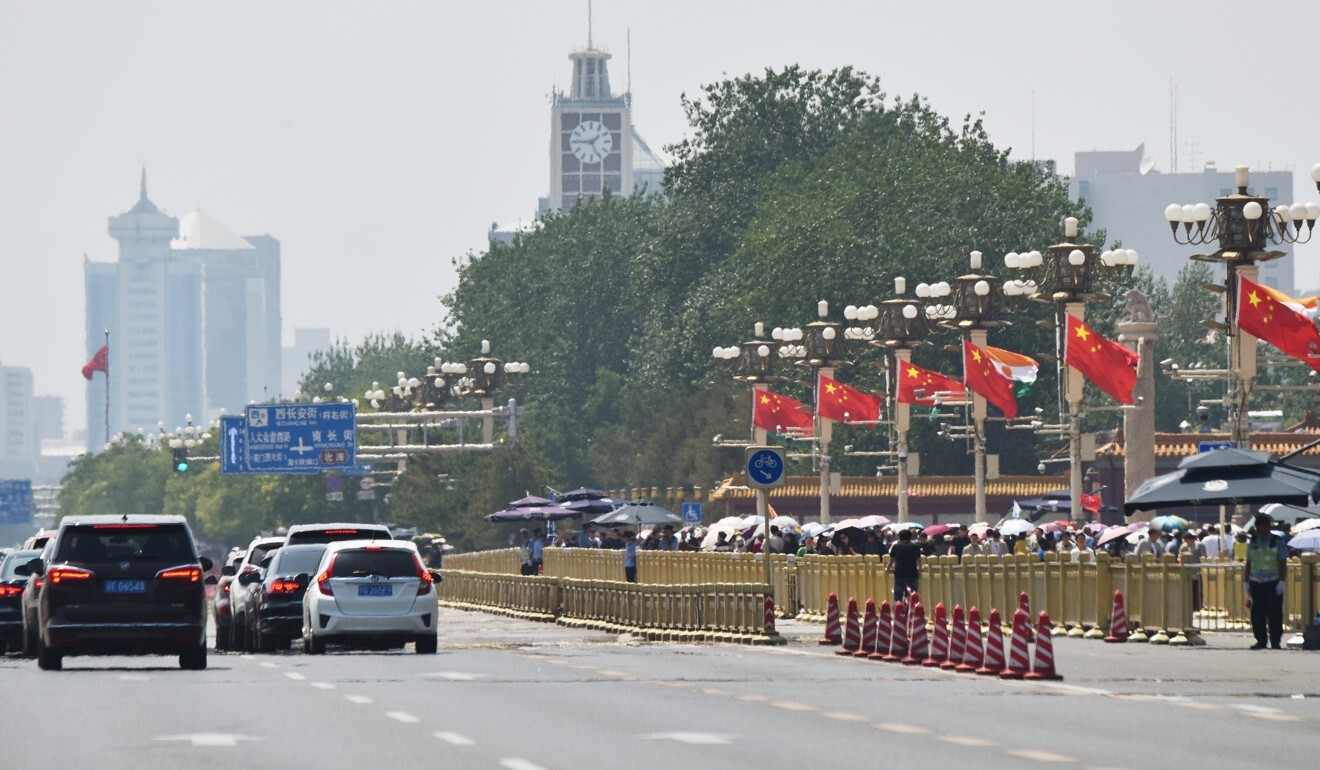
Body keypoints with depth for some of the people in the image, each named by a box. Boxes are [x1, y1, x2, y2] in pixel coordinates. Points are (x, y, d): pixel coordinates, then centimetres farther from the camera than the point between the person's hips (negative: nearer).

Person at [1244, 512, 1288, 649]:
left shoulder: (1277, 542, 1)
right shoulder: (1252, 543, 10)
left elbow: (1283, 564, 0)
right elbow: (1249, 563, 15)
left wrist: (1281, 582, -9)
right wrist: (1246, 583, 10)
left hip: (1273, 583, -3)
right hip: (1256, 583, 3)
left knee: (1274, 614, -3)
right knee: (1257, 614, -1)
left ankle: (1275, 641, 4)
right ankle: (1260, 641, 6)